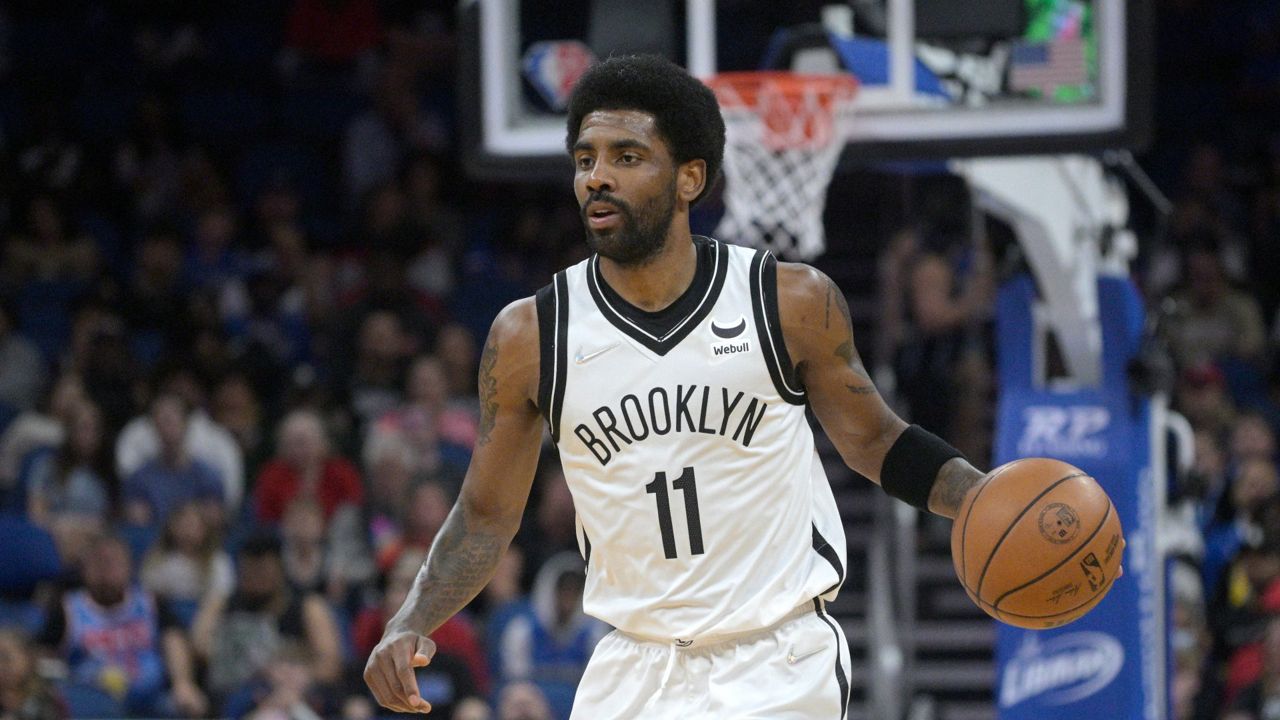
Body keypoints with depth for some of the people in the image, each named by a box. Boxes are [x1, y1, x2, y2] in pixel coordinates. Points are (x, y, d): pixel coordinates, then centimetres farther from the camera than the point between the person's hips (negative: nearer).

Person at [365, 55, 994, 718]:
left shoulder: (793, 303, -5)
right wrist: (411, 625, -9)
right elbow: (485, 518, 6)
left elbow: (876, 444, 8)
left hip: (778, 664, -2)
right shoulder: (530, 335, -3)